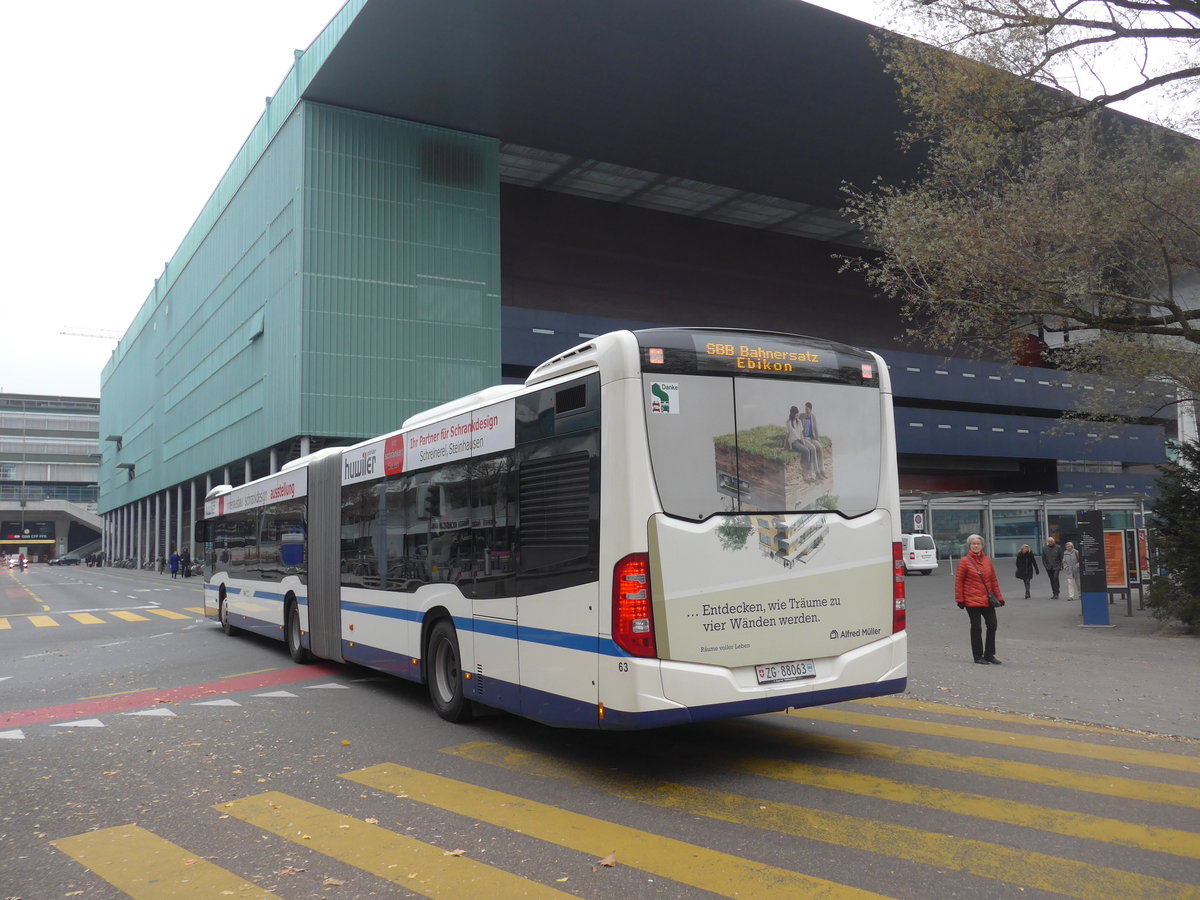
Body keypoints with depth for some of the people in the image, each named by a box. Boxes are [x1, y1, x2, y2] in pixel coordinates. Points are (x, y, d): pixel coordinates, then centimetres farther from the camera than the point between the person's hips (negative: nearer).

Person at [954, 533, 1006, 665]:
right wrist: (960, 599, -9)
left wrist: (999, 597, 11)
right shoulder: (965, 561, -6)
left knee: (992, 625, 6)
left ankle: (989, 655, 19)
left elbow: (993, 580, 14)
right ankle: (978, 656, 11)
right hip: (972, 601, -5)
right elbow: (958, 581, -6)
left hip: (987, 600, 5)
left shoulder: (987, 561, 9)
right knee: (976, 627, 1)